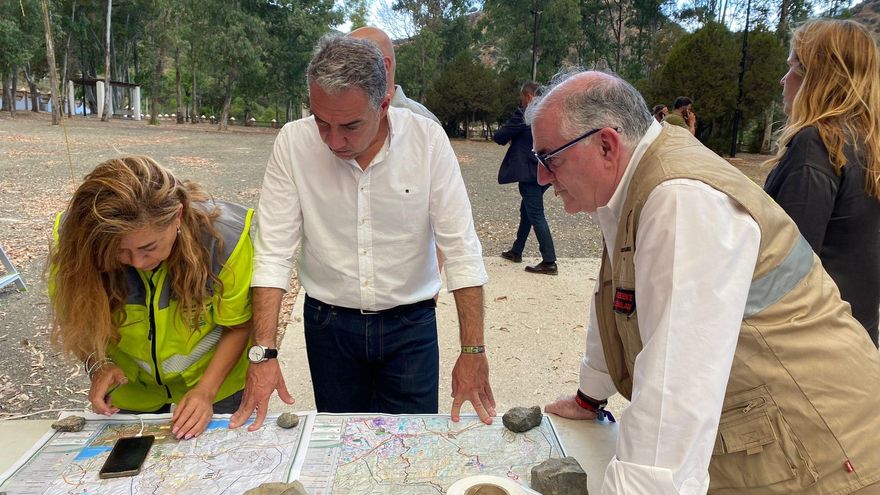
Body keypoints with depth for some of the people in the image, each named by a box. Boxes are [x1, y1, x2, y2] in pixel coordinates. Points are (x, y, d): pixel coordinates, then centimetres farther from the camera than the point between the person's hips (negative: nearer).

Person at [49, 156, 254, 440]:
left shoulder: (224, 237, -32)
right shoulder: (75, 237, -27)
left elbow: (238, 325, -17)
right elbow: (77, 320, -8)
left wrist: (206, 391, -25)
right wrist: (98, 364, -25)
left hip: (214, 378, -1)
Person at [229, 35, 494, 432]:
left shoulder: (428, 139, -14)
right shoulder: (293, 143, -13)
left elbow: (461, 249, -13)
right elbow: (273, 253, -12)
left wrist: (473, 351, -16)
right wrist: (263, 353, -18)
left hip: (411, 323, 0)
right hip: (328, 322, 1)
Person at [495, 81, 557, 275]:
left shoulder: (523, 115, -14)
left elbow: (499, 136, -12)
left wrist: (508, 138, 10)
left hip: (529, 173, -9)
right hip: (544, 172, 9)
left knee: (536, 216, -6)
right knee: (526, 212, 20)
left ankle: (549, 262, -6)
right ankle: (516, 252, 34)